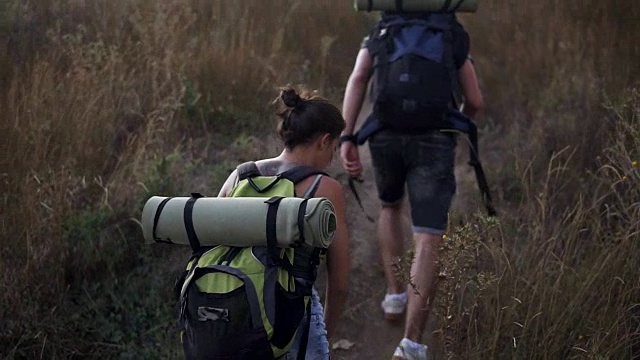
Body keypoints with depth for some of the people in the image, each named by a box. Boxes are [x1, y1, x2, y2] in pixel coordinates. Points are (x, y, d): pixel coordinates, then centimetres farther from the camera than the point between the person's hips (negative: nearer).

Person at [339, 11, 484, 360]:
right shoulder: (454, 38, 16)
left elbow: (357, 79, -2)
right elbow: (475, 101, 13)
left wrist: (347, 138, -8)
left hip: (386, 135, 2)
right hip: (434, 141, -2)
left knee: (390, 208, 33)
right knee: (428, 242, -5)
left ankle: (395, 295, 31)